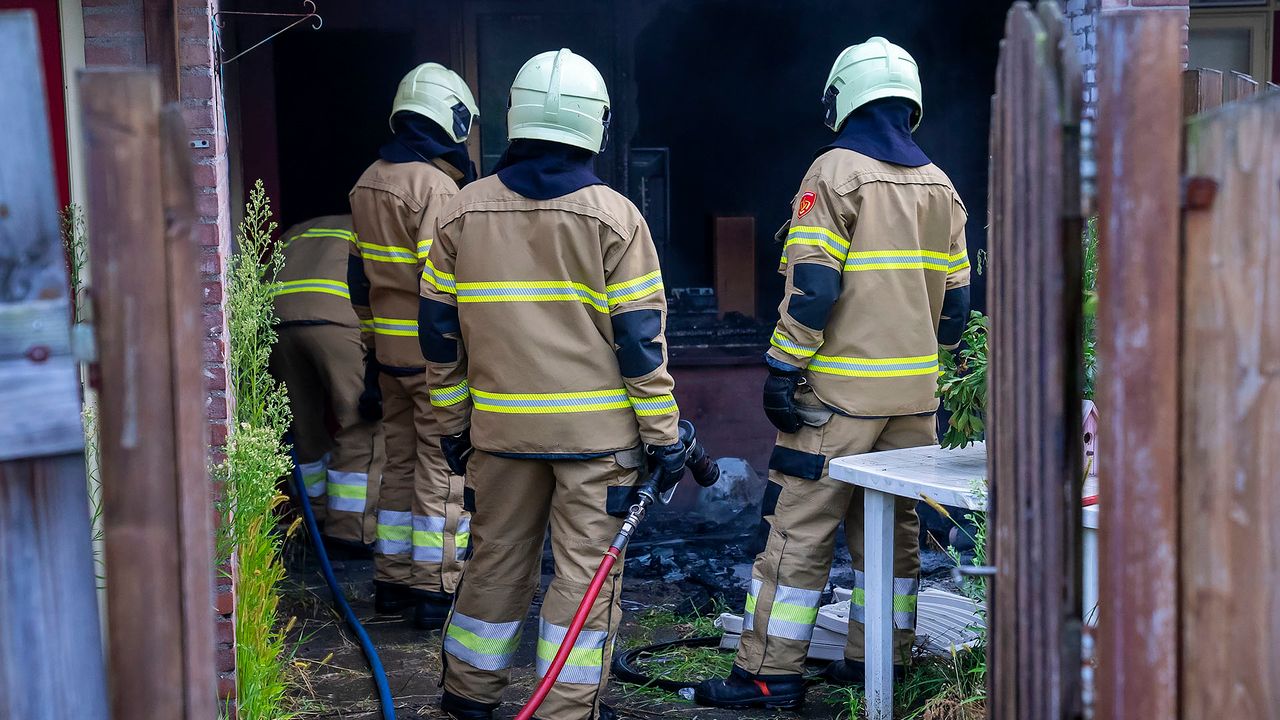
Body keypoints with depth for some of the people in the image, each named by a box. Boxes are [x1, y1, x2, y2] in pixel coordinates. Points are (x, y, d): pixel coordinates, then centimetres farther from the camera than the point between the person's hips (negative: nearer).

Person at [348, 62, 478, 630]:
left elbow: (359, 274, 17)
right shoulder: (436, 186, -16)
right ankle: (437, 591, 3)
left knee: (400, 462, 16)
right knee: (443, 470, -1)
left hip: (390, 348, 8)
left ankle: (393, 581, 24)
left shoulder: (369, 183, 11)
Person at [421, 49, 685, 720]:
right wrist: (663, 434, -1)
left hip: (501, 426, 4)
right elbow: (640, 335, -8)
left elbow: (439, 329, 6)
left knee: (497, 559, 17)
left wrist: (453, 422, 16)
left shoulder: (462, 213, 2)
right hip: (596, 429, -3)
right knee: (585, 568, 5)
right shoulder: (613, 216, -7)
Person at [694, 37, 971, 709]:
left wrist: (783, 370, -11)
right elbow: (954, 298, 14)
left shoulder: (835, 171, -9)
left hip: (841, 390, -6)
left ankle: (769, 674, 0)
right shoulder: (940, 186, 11)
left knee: (800, 531, -2)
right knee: (893, 527, 14)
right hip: (915, 392, 7)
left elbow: (812, 286, -16)